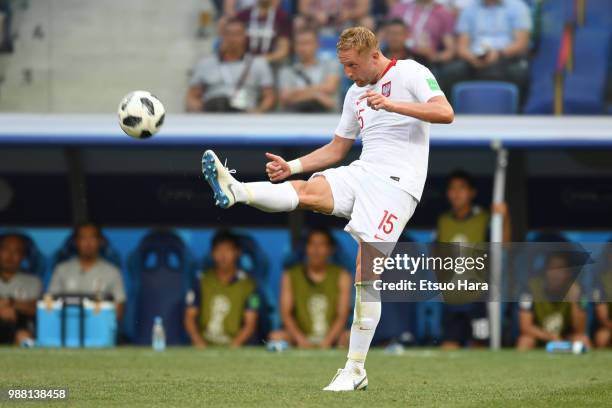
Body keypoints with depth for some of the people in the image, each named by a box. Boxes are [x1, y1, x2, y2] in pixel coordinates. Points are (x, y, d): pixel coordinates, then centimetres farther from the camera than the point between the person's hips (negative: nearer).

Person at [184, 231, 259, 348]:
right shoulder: (202, 281, 9)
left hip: (232, 348, -1)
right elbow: (190, 317, 9)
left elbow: (250, 322, 3)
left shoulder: (247, 284, 6)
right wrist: (199, 342, -7)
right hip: (205, 346, 1)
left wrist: (235, 344, -13)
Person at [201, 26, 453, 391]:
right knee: (307, 190, -23)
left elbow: (446, 112, -17)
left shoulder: (411, 73, -2)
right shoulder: (355, 94, 21)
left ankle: (355, 370, -7)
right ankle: (234, 191, -47)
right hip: (363, 171, 7)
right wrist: (292, 166, 11)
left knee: (366, 275, -11)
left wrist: (392, 104, -26)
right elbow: (336, 149, 26)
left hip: (396, 181, -7)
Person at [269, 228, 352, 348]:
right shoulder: (290, 276, 7)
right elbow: (286, 313, -2)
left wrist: (327, 341, -21)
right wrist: (301, 339, -19)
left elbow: (342, 315, -3)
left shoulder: (341, 276, 6)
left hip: (331, 339, 0)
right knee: (276, 337, -30)